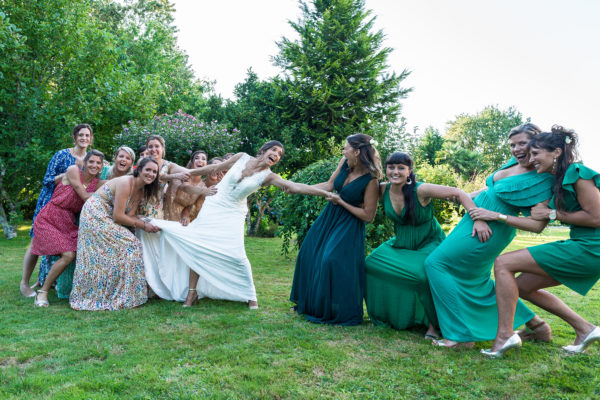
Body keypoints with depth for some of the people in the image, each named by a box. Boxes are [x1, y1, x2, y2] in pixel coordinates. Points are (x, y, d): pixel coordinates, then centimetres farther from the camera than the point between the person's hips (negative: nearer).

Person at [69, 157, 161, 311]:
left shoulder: (141, 191, 9)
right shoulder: (125, 183, -19)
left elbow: (129, 215, 2)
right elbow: (118, 216, -21)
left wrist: (147, 222, -14)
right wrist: (143, 226, -14)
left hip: (106, 220, 9)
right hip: (95, 216, -9)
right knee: (127, 246, -12)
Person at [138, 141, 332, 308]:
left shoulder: (267, 176, -7)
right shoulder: (242, 158, -2)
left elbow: (294, 186, -17)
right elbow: (215, 167, 8)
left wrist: (326, 193, -25)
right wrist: (188, 173, 11)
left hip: (232, 215, -2)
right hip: (212, 208, 2)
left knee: (236, 254, -14)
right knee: (196, 248, -1)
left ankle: (251, 296, 4)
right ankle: (191, 293, 15)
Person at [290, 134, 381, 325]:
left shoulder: (370, 181, -24)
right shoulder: (345, 163, -7)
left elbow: (368, 215, -19)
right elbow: (329, 185, 4)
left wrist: (341, 202, -16)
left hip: (349, 225, -8)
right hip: (330, 217, 8)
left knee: (334, 261, -14)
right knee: (309, 254, 13)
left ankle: (340, 312, 10)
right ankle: (309, 304, 34)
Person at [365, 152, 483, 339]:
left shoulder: (421, 190, -26)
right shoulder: (383, 190, -10)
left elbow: (459, 193, -28)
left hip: (429, 243, -6)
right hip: (401, 244, 6)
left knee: (425, 274, -32)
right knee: (372, 264, -2)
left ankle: (433, 325, -8)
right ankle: (391, 317, 19)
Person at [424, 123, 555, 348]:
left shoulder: (542, 180, -16)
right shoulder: (513, 163, 6)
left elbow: (537, 225, -19)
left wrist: (496, 216, -21)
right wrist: (478, 217, -4)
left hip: (491, 231, -9)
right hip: (476, 224, 9)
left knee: (436, 263, -9)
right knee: (475, 278, 21)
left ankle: (462, 334, -5)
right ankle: (532, 322, 32)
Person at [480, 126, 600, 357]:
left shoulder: (578, 174, -14)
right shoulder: (556, 181, 15)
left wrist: (552, 214, -10)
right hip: (580, 246, 10)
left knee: (503, 264, -13)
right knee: (523, 286, 13)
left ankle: (504, 334, -11)